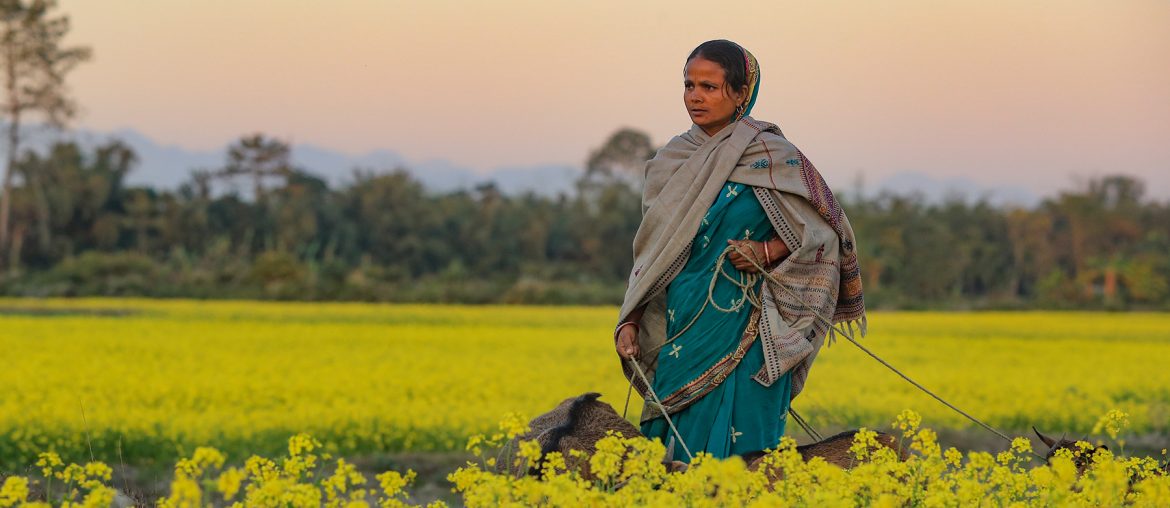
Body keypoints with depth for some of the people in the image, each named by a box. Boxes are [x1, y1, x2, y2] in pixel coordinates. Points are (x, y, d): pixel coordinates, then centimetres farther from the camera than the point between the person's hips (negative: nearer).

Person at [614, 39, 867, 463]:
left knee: (735, 448, -10)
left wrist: (767, 253, -16)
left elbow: (826, 233, -1)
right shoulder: (670, 162, 10)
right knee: (674, 452, 3)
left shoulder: (770, 156, -4)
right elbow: (651, 253, 15)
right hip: (681, 335, 5)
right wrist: (629, 322, 5)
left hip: (744, 332, -5)